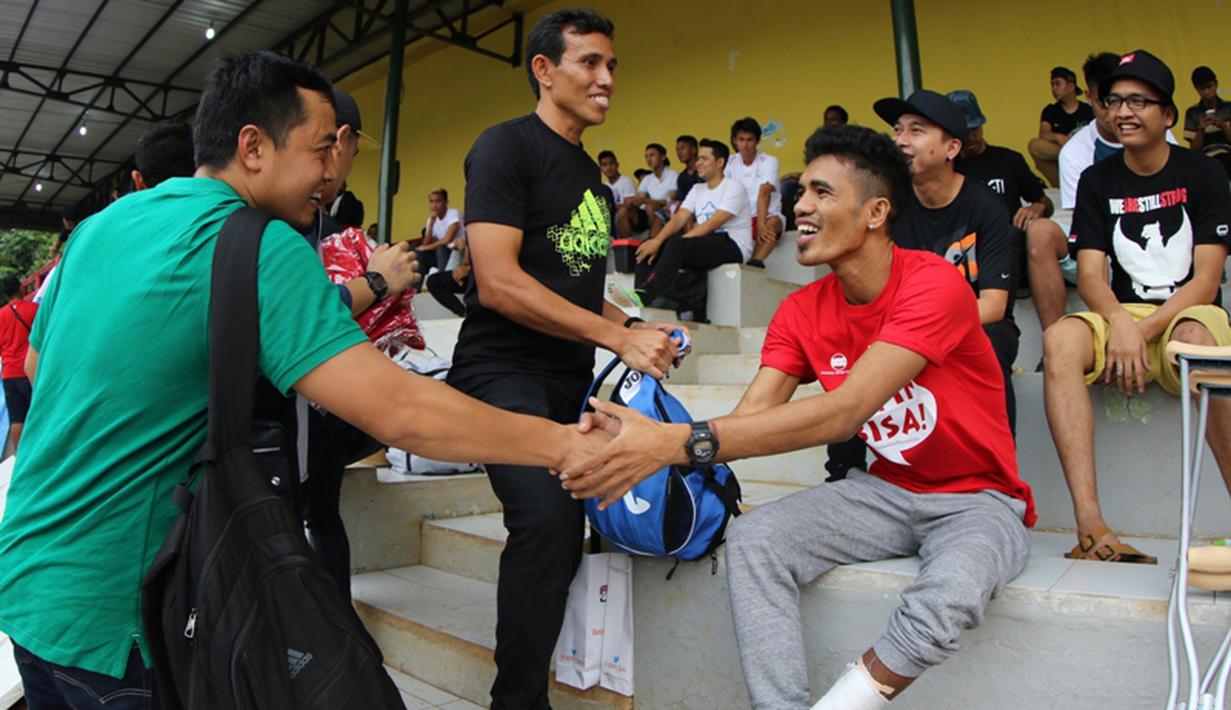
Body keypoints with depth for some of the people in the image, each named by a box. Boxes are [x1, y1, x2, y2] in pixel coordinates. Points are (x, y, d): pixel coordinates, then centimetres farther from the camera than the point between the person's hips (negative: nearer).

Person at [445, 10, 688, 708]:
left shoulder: (593, 176, 19)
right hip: (504, 372, -8)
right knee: (546, 520, -26)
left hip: (571, 381, 8)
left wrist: (637, 331, 5)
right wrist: (618, 336, -16)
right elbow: (498, 283, -18)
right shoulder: (506, 146, -6)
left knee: (563, 538, 9)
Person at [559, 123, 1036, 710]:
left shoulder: (933, 284, -22)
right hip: (886, 491, 5)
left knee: (950, 594, -36)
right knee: (752, 538, -20)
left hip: (978, 500, -4)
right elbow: (746, 420, -13)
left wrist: (679, 441, -42)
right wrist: (643, 436, -34)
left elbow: (844, 411, -34)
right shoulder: (803, 311, -3)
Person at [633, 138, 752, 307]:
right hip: (703, 245, 8)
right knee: (648, 246, -9)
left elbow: (712, 224, -17)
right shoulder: (697, 189, 18)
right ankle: (639, 300, -24)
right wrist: (657, 241, -15)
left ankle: (645, 297, -39)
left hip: (733, 248, -8)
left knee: (677, 245, -33)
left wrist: (677, 241, -24)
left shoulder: (734, 188, -5)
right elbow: (678, 219, 4)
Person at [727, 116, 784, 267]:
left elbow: (764, 194, -23)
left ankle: (756, 261, -56)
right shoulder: (731, 163, 3)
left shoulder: (769, 161, -8)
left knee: (772, 223, -37)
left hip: (768, 215, -3)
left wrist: (761, 225, -37)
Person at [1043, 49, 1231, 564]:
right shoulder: (1097, 181, 10)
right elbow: (1090, 275, 0)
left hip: (1186, 315, -2)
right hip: (1120, 318, 2)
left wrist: (1145, 329, -19)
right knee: (1060, 340, -32)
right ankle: (1091, 528, -39)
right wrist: (1120, 323, -21)